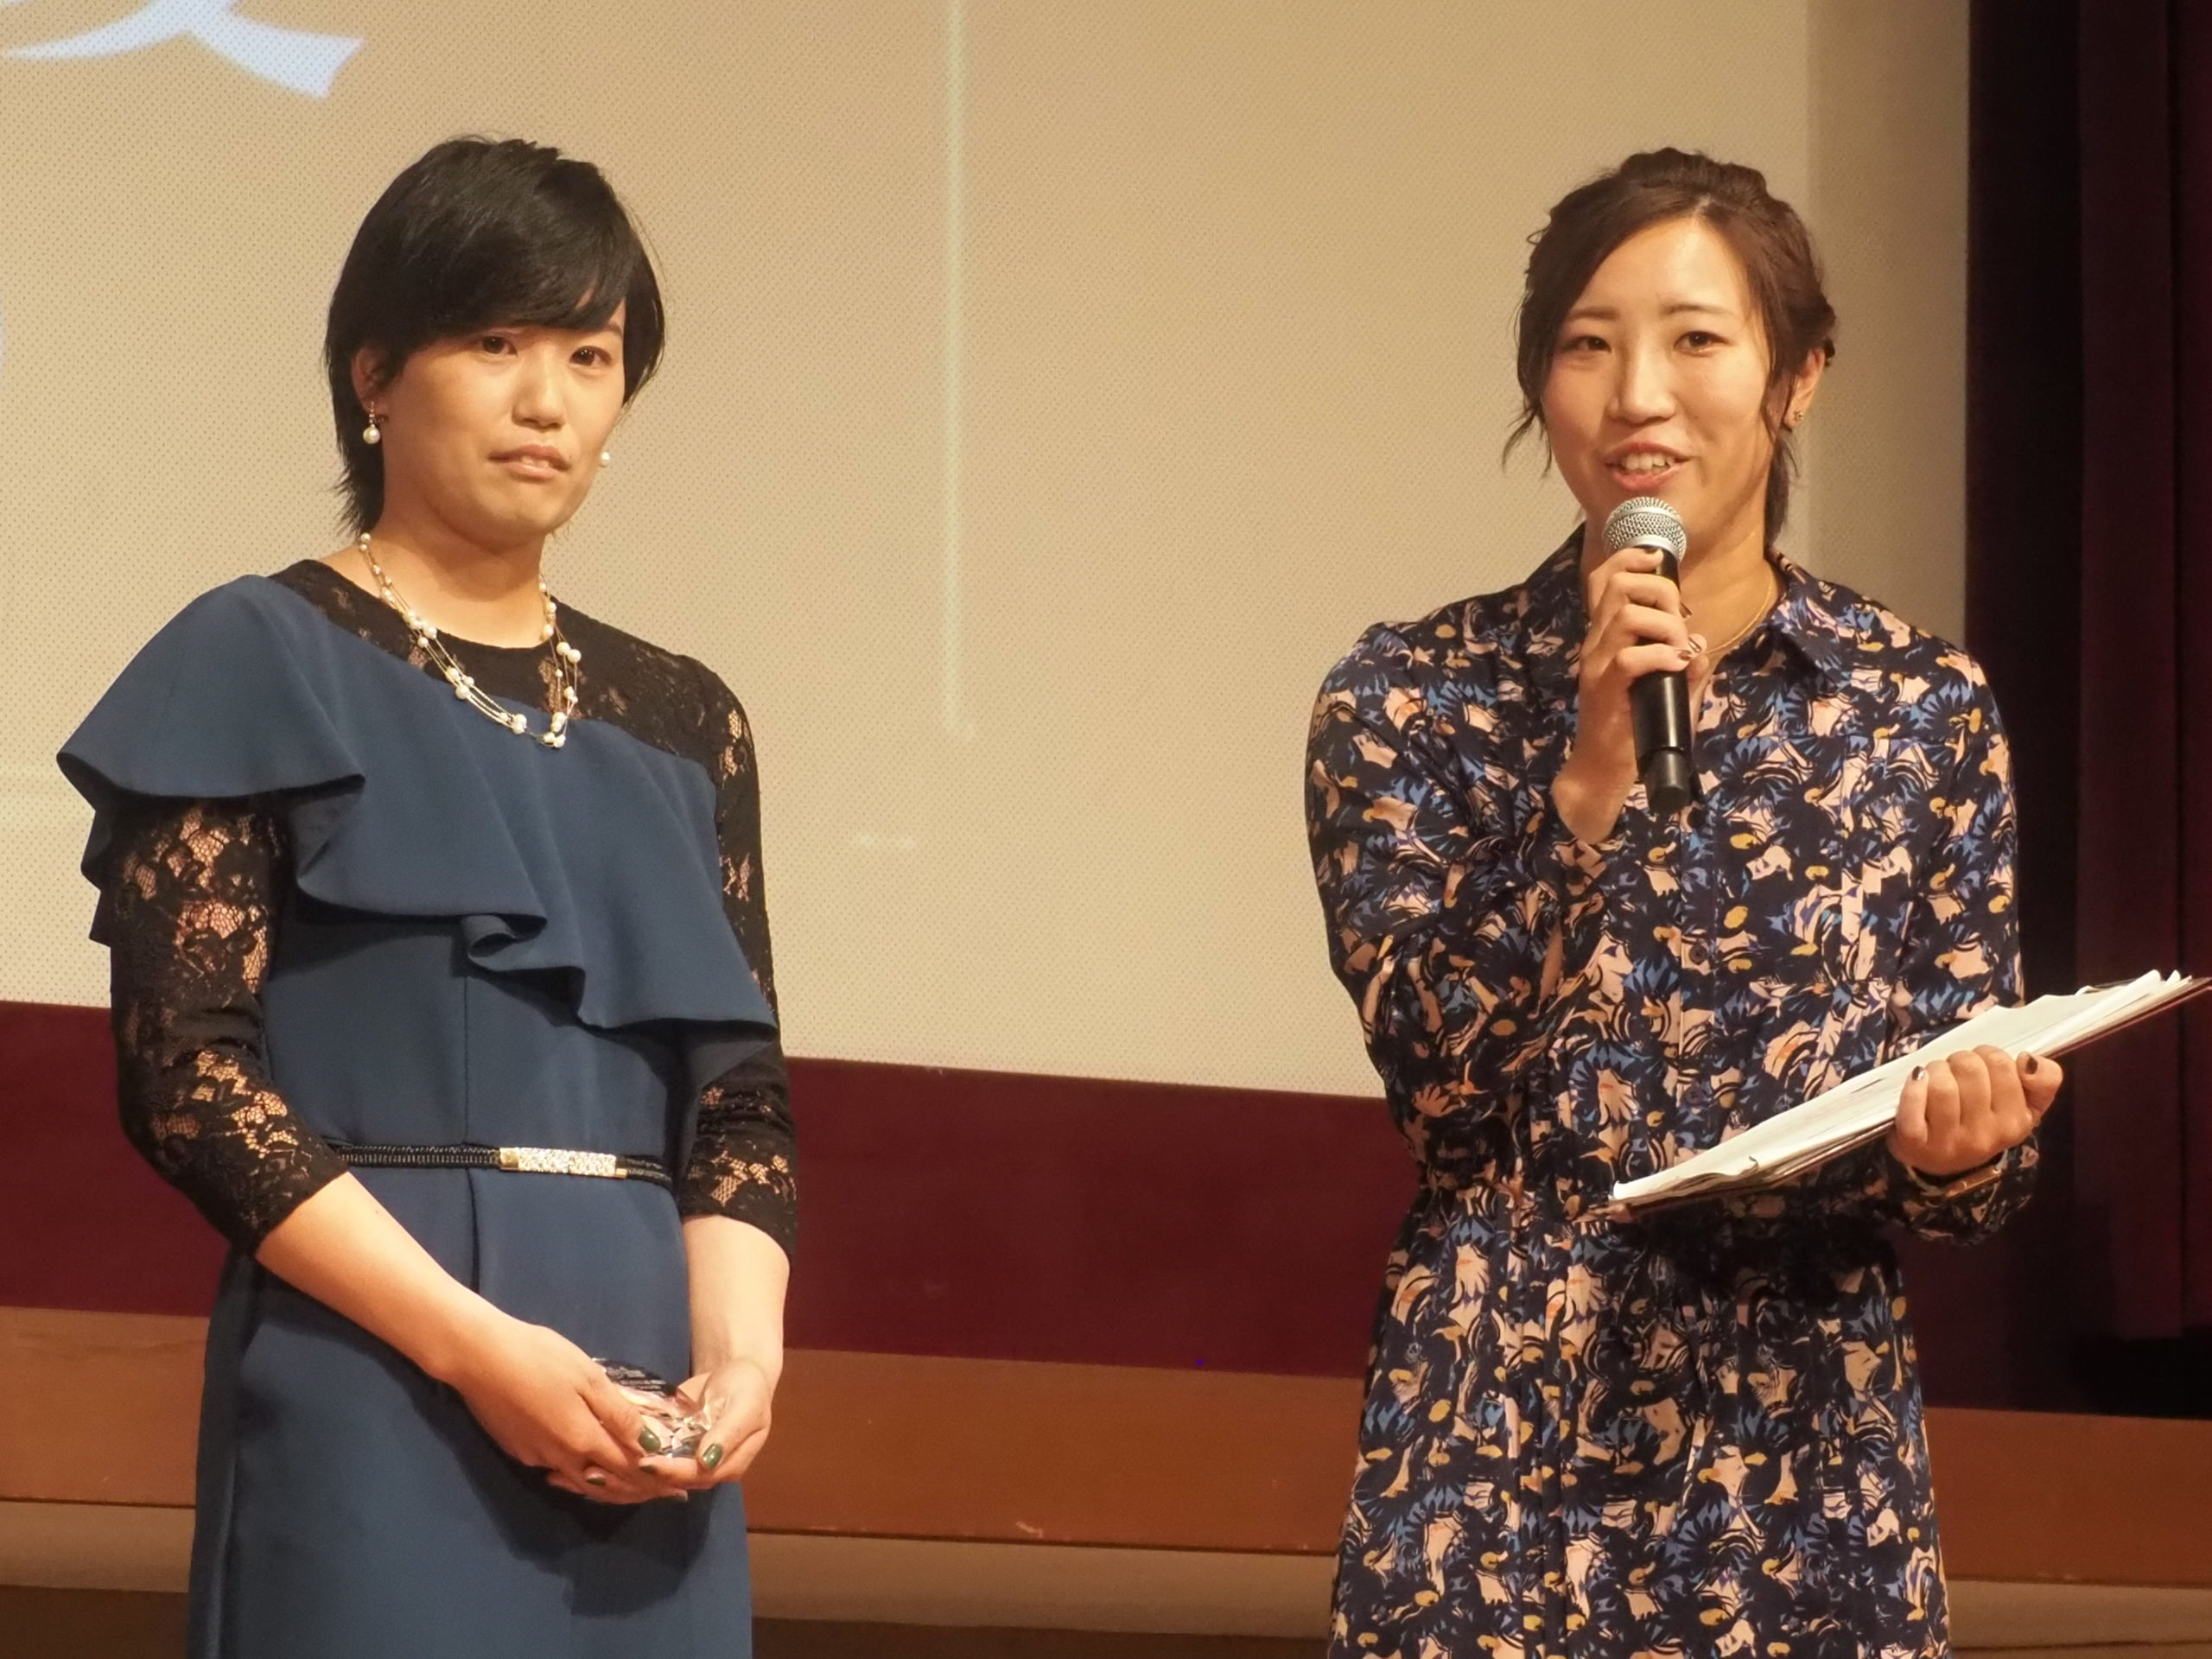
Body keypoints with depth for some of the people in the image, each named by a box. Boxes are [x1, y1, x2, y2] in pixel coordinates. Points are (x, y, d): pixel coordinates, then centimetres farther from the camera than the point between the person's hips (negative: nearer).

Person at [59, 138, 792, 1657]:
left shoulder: (682, 726, 15)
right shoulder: (260, 667, 0)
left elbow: (743, 1093, 11)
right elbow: (190, 1075, -8)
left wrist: (740, 1348, -9)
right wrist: (479, 1347, -16)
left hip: (640, 1412, 5)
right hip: (374, 1389, -5)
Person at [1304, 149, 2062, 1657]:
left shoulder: (1924, 710, 5)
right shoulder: (1411, 699, 1)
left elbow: (1979, 1167, 5)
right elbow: (1436, 1070, -10)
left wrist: (1958, 1147, -17)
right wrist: (1588, 778, -18)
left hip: (1813, 1464, 2)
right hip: (1504, 1450, -1)